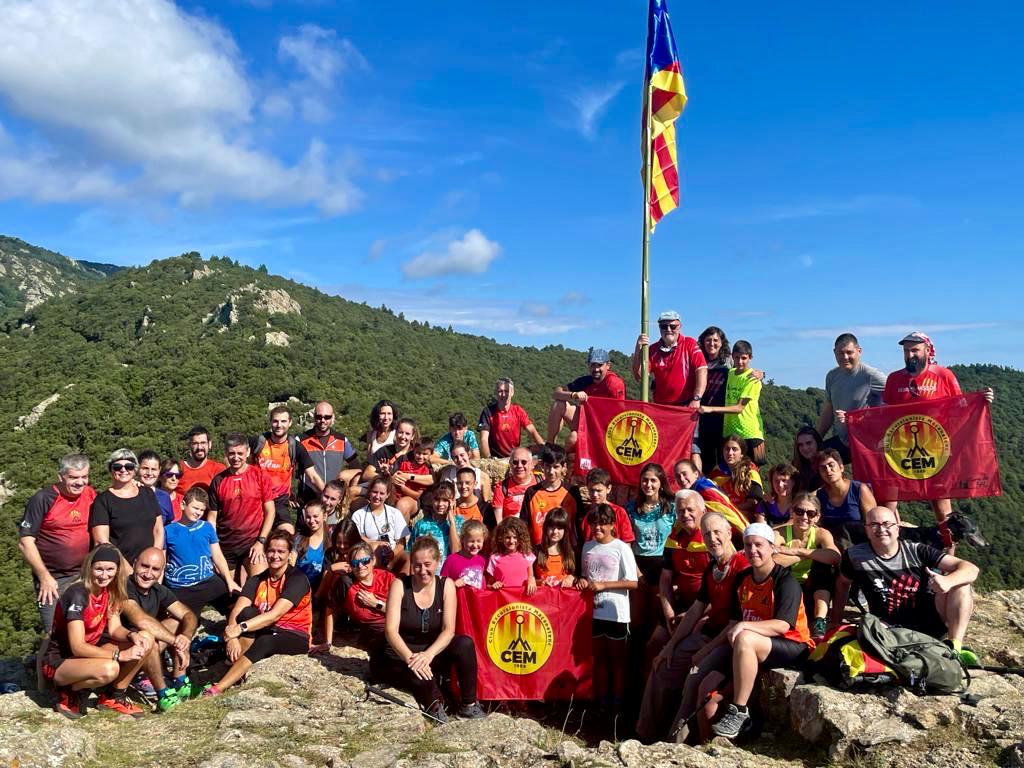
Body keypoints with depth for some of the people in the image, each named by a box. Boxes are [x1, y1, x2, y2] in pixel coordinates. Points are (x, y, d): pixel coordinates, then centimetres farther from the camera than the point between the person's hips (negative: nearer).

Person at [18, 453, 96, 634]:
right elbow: (25, 542, -10)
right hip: (53, 578, -3)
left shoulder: (92, 496, 1)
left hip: (85, 576, 3)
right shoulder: (43, 499, -11)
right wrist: (44, 577, -12)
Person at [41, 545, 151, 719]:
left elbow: (114, 629, 0)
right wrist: (120, 655, -32)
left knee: (144, 641, -10)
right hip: (59, 661, -8)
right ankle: (69, 695, -5)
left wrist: (132, 635, -23)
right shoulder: (77, 595, -26)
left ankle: (114, 696, 4)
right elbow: (78, 647, -29)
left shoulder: (110, 590, -2)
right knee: (109, 669, -37)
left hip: (89, 652, 8)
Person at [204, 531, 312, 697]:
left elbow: (276, 614, -27)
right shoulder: (256, 580, 0)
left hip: (295, 638, -4)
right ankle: (233, 665, -27)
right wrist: (232, 636, -32)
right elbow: (236, 611, -13)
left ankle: (218, 688, -36)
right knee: (247, 613, -24)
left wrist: (241, 628, -37)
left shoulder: (297, 579, -15)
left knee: (264, 642, -35)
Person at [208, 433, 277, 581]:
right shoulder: (218, 481, 4)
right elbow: (212, 516, 8)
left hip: (253, 542, -3)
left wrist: (261, 541, -9)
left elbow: (270, 511, -1)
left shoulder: (260, 475, -2)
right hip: (225, 545, 3)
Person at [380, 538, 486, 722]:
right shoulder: (400, 585, -10)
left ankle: (469, 705, -13)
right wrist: (410, 658, -34)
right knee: (418, 674, -37)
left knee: (465, 643, -26)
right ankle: (434, 703, -8)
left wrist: (428, 654, -31)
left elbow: (448, 629, -12)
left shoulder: (446, 585, -5)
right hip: (400, 656, -3)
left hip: (433, 653, 3)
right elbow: (391, 631, -18)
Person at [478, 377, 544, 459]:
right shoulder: (488, 411, -7)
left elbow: (532, 431, -4)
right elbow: (484, 439, -14)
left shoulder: (518, 410, 2)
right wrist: (489, 458, -31)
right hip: (496, 459, -2)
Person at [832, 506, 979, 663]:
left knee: (961, 584, -18)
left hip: (929, 621, 2)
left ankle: (954, 646, -22)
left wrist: (947, 581, -31)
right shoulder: (854, 556, -4)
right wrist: (835, 624, 14)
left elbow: (971, 569, -9)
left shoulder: (917, 551, -5)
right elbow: (842, 584, 16)